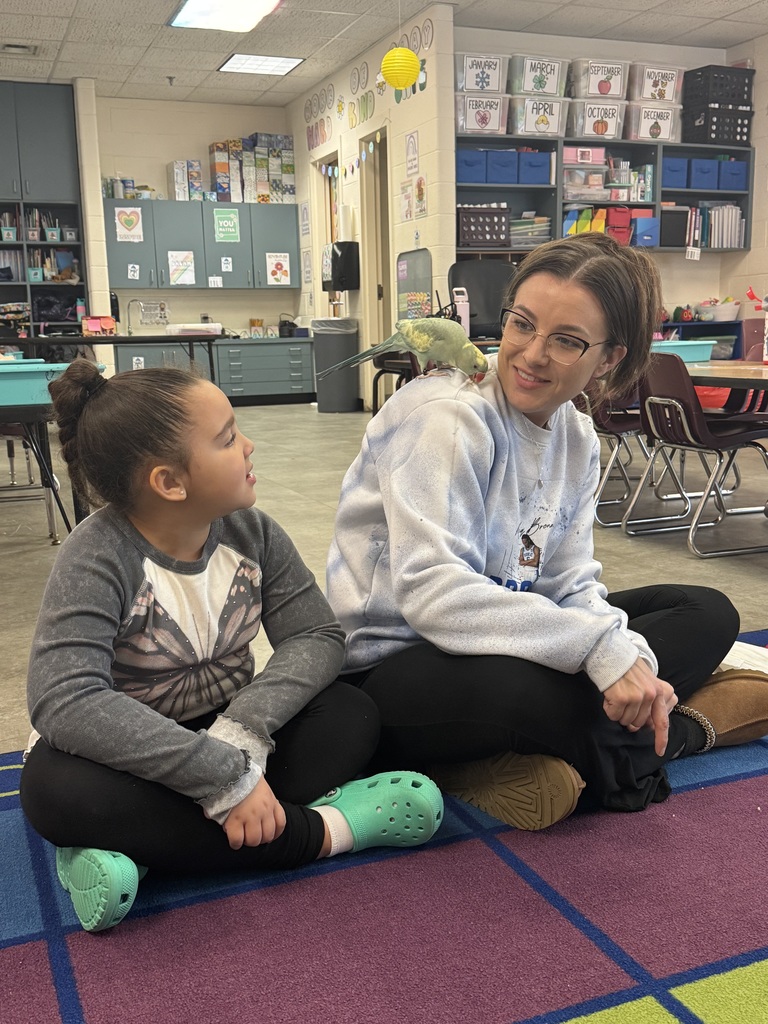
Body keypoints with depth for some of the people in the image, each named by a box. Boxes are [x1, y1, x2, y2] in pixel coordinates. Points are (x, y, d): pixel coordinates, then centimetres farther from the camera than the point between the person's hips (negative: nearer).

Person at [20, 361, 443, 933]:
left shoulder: (251, 532, -9)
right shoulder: (100, 558, -24)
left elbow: (316, 635, -12)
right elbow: (64, 702, -36)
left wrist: (245, 727, -31)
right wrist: (226, 778, -40)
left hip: (229, 732, 4)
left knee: (352, 717, -18)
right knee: (58, 786, -35)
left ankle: (139, 846, -28)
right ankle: (319, 830, -27)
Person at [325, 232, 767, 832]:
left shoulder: (577, 439, 4)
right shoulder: (447, 419, -20)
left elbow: (571, 583, 1)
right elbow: (431, 591, -30)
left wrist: (631, 658, -20)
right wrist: (602, 647, -34)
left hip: (501, 640, 8)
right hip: (394, 666, -8)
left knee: (708, 613, 6)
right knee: (525, 689, -40)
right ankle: (684, 725, -7)